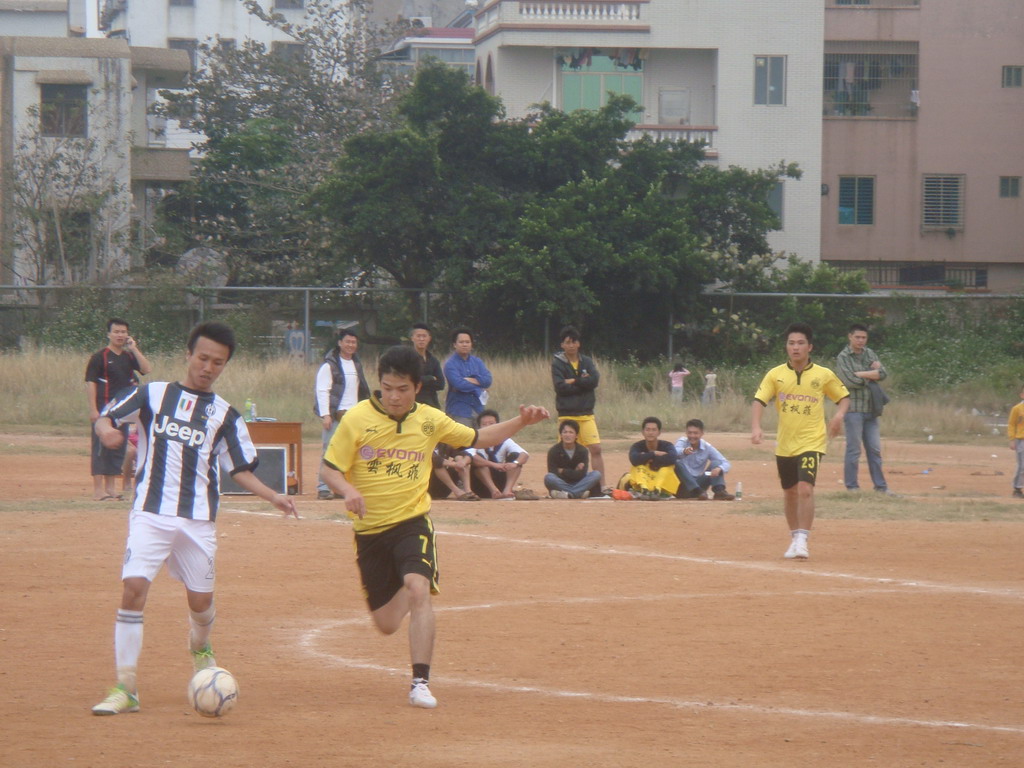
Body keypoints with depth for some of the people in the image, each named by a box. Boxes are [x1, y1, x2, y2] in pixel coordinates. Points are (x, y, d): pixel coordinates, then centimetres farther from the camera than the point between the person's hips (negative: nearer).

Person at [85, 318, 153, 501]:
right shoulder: (100, 357, -5)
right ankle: (98, 490, -6)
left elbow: (147, 369, -1)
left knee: (119, 448, 9)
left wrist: (134, 349, -4)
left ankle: (111, 488, 17)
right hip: (104, 408, -6)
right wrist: (93, 410, -16)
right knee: (101, 447, -6)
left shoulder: (129, 356, 12)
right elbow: (91, 382, -9)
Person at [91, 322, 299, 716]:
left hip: (198, 521, 2)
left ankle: (200, 648, 46)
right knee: (133, 588, -17)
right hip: (150, 514, -2)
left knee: (200, 600, 9)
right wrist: (107, 431, -15)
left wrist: (273, 496, -6)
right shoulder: (152, 394, 6)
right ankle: (124, 688, -14)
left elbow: (239, 469, 10)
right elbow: (105, 418, 9)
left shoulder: (224, 415, 9)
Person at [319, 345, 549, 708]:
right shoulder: (358, 419, -6)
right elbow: (329, 469, -4)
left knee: (418, 590, -27)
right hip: (369, 528, 0)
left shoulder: (430, 420, 2)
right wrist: (348, 490, -26)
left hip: (412, 521, 0)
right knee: (386, 624, 7)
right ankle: (406, 589, 46)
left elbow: (477, 439, 16)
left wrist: (520, 422, 2)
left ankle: (420, 683, -24)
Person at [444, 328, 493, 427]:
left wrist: (469, 380, -13)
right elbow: (459, 384, -18)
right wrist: (479, 385, -6)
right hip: (459, 411, -5)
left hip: (478, 410, 5)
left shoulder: (477, 361, 12)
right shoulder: (450, 364, -5)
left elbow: (488, 380, -1)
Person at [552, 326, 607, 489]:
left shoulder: (586, 362, 9)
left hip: (586, 414, 2)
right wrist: (583, 383, -9)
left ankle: (602, 486, -6)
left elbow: (595, 380, -8)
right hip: (566, 414, -2)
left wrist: (573, 381, -10)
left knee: (596, 448, -7)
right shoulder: (557, 364, 0)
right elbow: (560, 387, -14)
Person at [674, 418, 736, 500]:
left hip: (698, 483, 2)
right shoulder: (682, 442, -6)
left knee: (716, 463, -12)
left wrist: (719, 469, -30)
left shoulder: (707, 447, 0)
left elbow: (726, 463, -6)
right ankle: (696, 490, -37)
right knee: (677, 463, -29)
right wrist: (684, 451, -56)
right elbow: (675, 451, -32)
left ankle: (719, 491, -31)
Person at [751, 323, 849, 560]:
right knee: (789, 492, 16)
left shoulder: (824, 375, -2)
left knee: (805, 489, -20)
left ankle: (802, 540, -17)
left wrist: (839, 414, -11)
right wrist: (756, 427, -24)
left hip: (811, 442, -3)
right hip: (784, 444, 3)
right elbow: (759, 400, -7)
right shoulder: (775, 374, 0)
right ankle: (794, 538, 34)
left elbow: (844, 397, 10)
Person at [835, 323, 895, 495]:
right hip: (853, 409, -6)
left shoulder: (870, 354, 13)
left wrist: (861, 374, -12)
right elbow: (851, 381, -17)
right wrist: (872, 374, -4)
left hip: (871, 409, 6)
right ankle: (851, 486, 2)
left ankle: (880, 486, 14)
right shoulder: (843, 357, -4)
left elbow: (883, 374, 0)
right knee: (853, 450, -3)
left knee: (875, 449, 9)